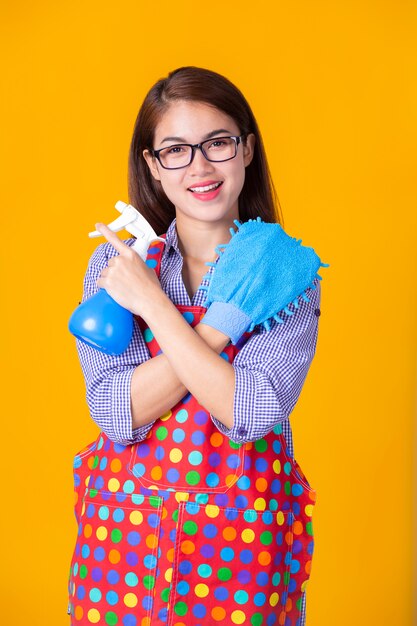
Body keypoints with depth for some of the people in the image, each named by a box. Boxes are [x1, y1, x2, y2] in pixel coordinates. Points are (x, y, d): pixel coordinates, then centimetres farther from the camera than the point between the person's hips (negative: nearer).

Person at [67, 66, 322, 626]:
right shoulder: (114, 262, -3)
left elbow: (249, 413, -20)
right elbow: (117, 413, -13)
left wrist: (152, 303, -19)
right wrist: (229, 316, -21)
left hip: (243, 537, -1)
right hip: (127, 526, 1)